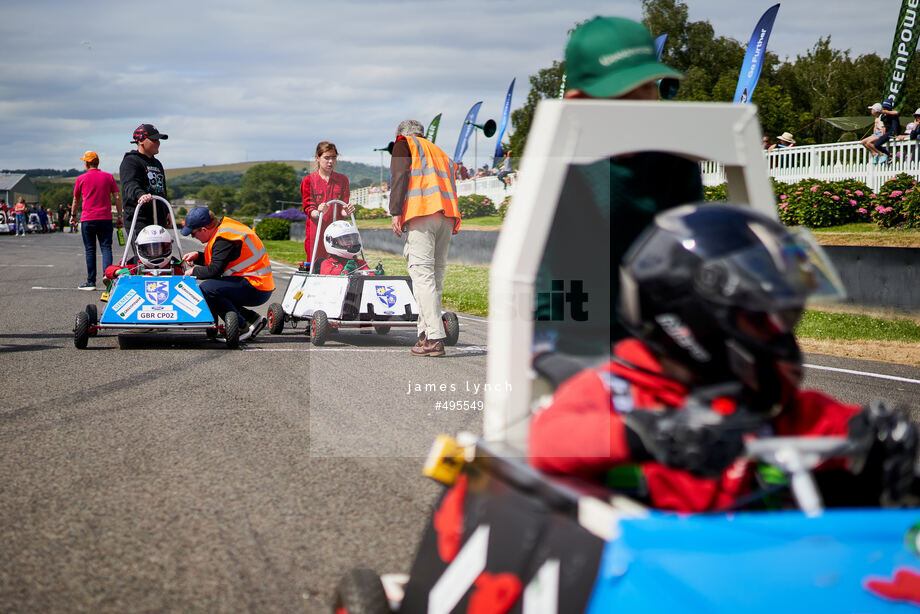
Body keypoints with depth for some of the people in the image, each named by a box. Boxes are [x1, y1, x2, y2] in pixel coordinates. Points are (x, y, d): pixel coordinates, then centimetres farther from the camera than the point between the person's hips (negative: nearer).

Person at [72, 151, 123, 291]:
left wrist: (73, 215, 27)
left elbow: (76, 200, 13)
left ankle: (91, 281, 6)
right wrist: (120, 216, 7)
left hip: (87, 220, -1)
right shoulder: (108, 177, 5)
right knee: (106, 248, 0)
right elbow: (117, 197, 2)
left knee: (90, 250, 4)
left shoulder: (81, 179, 2)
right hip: (105, 218, 1)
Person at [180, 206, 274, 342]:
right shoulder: (223, 227, 12)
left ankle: (243, 328, -14)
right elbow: (218, 260, 24)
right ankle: (253, 319, 11)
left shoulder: (224, 239, -18)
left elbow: (214, 270, -20)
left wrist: (194, 271, -2)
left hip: (256, 289, -10)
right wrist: (198, 256, 11)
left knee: (206, 289, -21)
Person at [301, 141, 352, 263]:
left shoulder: (342, 180, 12)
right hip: (316, 231, -2)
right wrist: (318, 213, -24)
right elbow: (308, 208, -1)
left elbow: (343, 208, 8)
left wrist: (346, 212, -17)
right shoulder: (308, 181, 4)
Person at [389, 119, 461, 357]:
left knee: (422, 274, -11)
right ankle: (426, 332, 7)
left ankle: (434, 338, -20)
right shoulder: (440, 152, 33)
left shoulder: (404, 143, 16)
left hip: (421, 213, -6)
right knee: (435, 275, 9)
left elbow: (399, 176, 0)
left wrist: (395, 212, -5)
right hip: (448, 215, 6)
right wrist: (455, 224, 20)